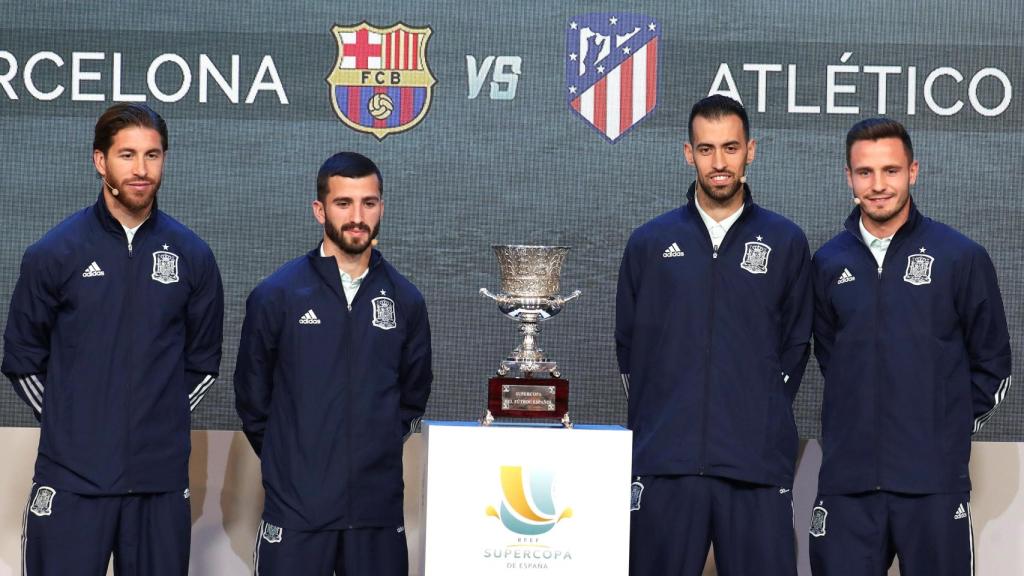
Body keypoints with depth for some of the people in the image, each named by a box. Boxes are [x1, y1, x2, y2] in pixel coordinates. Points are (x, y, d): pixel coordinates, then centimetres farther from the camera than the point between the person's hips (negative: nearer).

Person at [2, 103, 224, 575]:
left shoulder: (192, 256, 5)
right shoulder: (54, 253, -1)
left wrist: (161, 421, 8)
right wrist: (67, 424, 4)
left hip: (161, 480, 2)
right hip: (71, 480, -2)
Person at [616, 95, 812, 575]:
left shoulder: (786, 242, 8)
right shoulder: (649, 242, 10)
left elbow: (794, 346, 11)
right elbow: (628, 345, 13)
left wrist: (763, 423, 5)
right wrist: (657, 426, 8)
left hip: (757, 463, -1)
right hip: (666, 462, 1)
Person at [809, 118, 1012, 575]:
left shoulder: (961, 257, 0)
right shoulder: (828, 263, 8)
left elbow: (992, 365, 6)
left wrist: (950, 428, 4)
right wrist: (859, 424, 11)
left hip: (934, 484, -2)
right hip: (846, 482, 3)